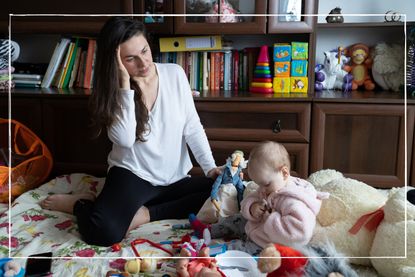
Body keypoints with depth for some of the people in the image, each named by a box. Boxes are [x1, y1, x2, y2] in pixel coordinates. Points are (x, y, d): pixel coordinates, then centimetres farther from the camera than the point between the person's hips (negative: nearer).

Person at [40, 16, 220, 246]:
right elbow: (125, 139, -22)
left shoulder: (175, 74, -1)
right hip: (133, 175, -3)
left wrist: (210, 167, -9)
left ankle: (145, 214, -15)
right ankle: (81, 204, 4)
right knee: (102, 231, -31)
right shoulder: (114, 89, -5)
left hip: (175, 179, 4)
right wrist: (125, 83, -22)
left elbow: (192, 127, 2)